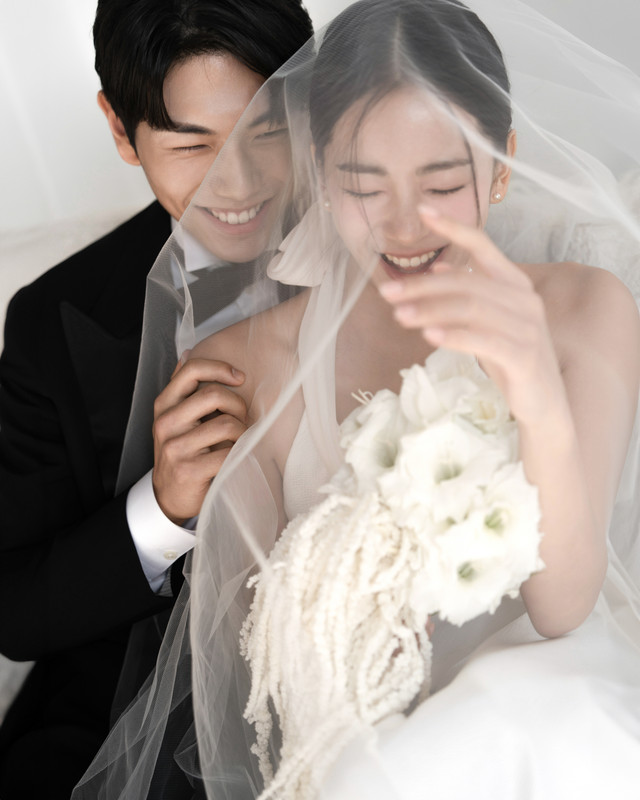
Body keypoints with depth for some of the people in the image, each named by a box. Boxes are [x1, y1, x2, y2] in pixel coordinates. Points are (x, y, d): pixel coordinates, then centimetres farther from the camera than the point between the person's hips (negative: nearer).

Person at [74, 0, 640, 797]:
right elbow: (253, 628, -3)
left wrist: (549, 418, -36)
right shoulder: (242, 365, -12)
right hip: (370, 727, 0)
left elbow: (560, 609, -16)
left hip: (554, 687, 1)